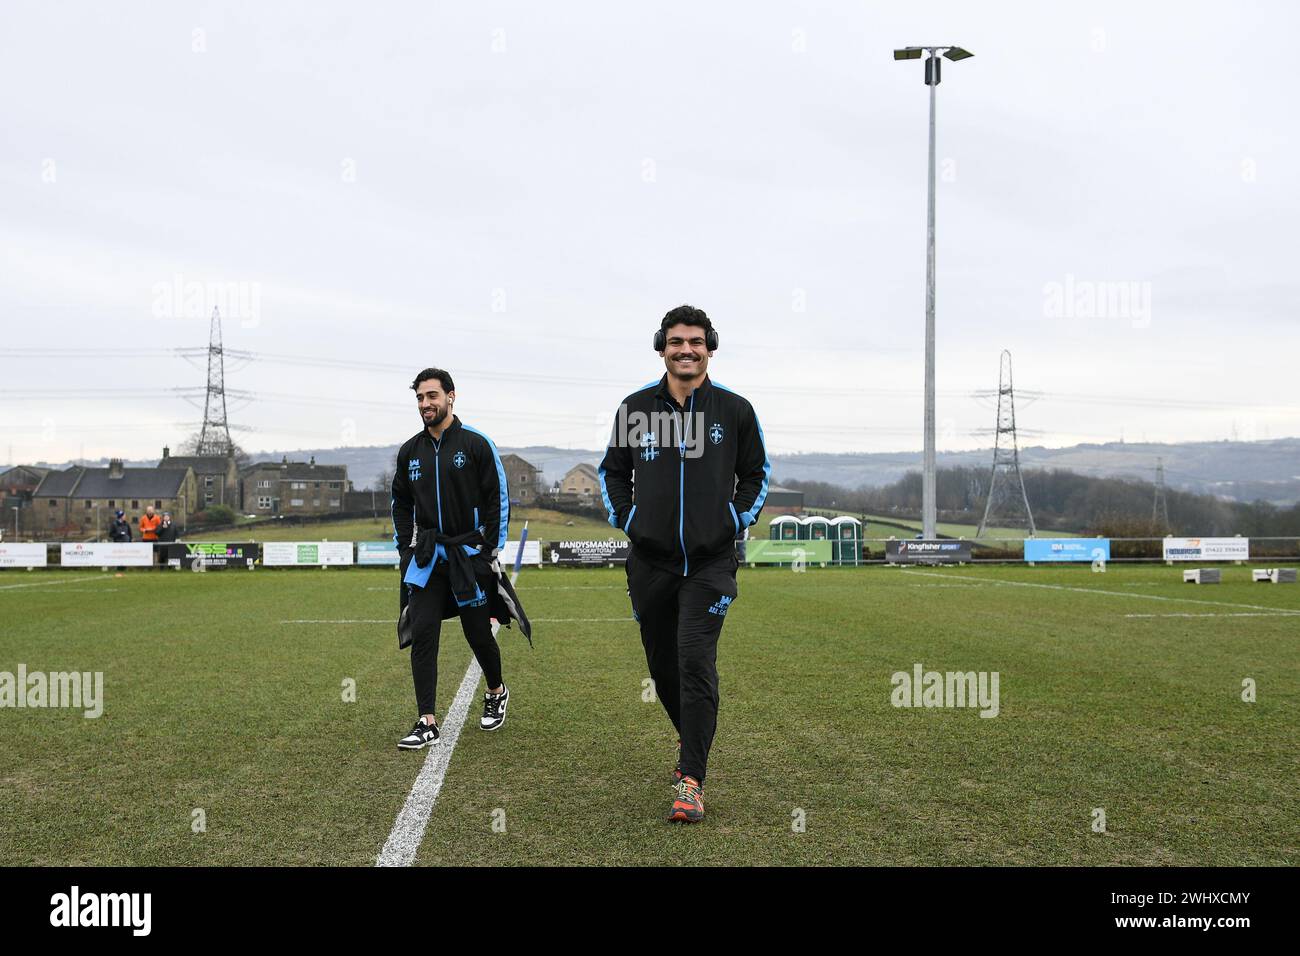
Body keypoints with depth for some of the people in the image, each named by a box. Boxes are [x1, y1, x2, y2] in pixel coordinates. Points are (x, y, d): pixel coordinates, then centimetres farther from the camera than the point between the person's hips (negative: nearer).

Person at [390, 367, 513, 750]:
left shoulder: (477, 444, -5)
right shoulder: (410, 451, 8)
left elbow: (498, 500, -4)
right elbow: (401, 505, 17)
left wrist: (490, 551, -8)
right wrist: (406, 552, 7)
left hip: (468, 555, -3)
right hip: (425, 557, 3)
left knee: (478, 632, 7)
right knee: (421, 635, -6)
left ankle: (496, 692, 35)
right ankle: (427, 723, -5)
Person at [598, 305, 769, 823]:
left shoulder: (735, 410, 0)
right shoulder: (635, 407, 3)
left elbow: (756, 473, 12)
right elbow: (612, 471, 16)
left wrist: (736, 522, 2)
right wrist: (624, 521, 5)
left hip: (710, 561, -3)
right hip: (649, 560, 3)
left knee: (696, 663, -14)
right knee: (662, 663, 13)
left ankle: (691, 781, -10)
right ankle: (691, 738, 40)